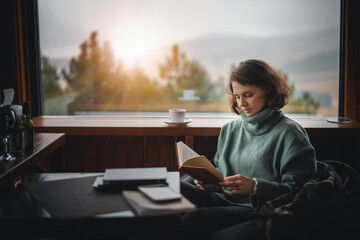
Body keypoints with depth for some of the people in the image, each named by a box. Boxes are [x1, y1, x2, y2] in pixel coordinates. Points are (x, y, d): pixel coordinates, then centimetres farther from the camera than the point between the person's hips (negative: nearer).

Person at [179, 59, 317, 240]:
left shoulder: (290, 133, -1)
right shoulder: (229, 129, 19)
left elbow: (297, 189, -7)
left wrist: (255, 186, -20)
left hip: (256, 210, -6)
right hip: (222, 200, 6)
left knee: (193, 220, -32)